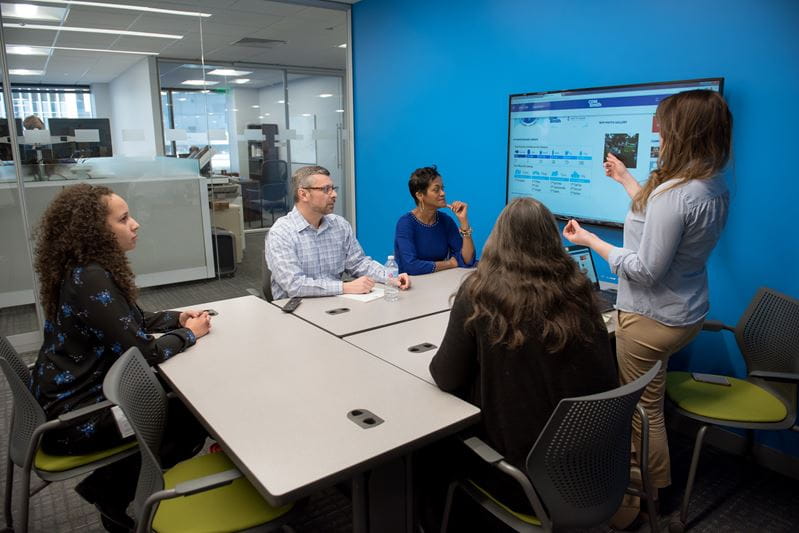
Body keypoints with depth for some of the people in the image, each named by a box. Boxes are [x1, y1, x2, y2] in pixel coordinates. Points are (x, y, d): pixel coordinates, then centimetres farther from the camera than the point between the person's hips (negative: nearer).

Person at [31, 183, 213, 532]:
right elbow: (144, 351, -28)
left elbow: (130, 322, 15)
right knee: (193, 418, -3)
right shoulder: (89, 279, -27)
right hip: (71, 417, -9)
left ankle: (115, 486, 19)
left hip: (79, 393, 9)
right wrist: (189, 334, -11)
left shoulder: (89, 269, 3)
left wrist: (178, 318, -1)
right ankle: (111, 493, 13)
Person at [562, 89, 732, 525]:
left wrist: (590, 241, -16)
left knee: (644, 410, 10)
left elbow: (645, 270, -26)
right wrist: (626, 180, 23)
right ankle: (652, 475, 43)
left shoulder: (674, 194, -28)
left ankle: (654, 494, 30)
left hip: (652, 319, -9)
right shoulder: (715, 187, 1)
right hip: (688, 313, 9)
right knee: (648, 402, 25)